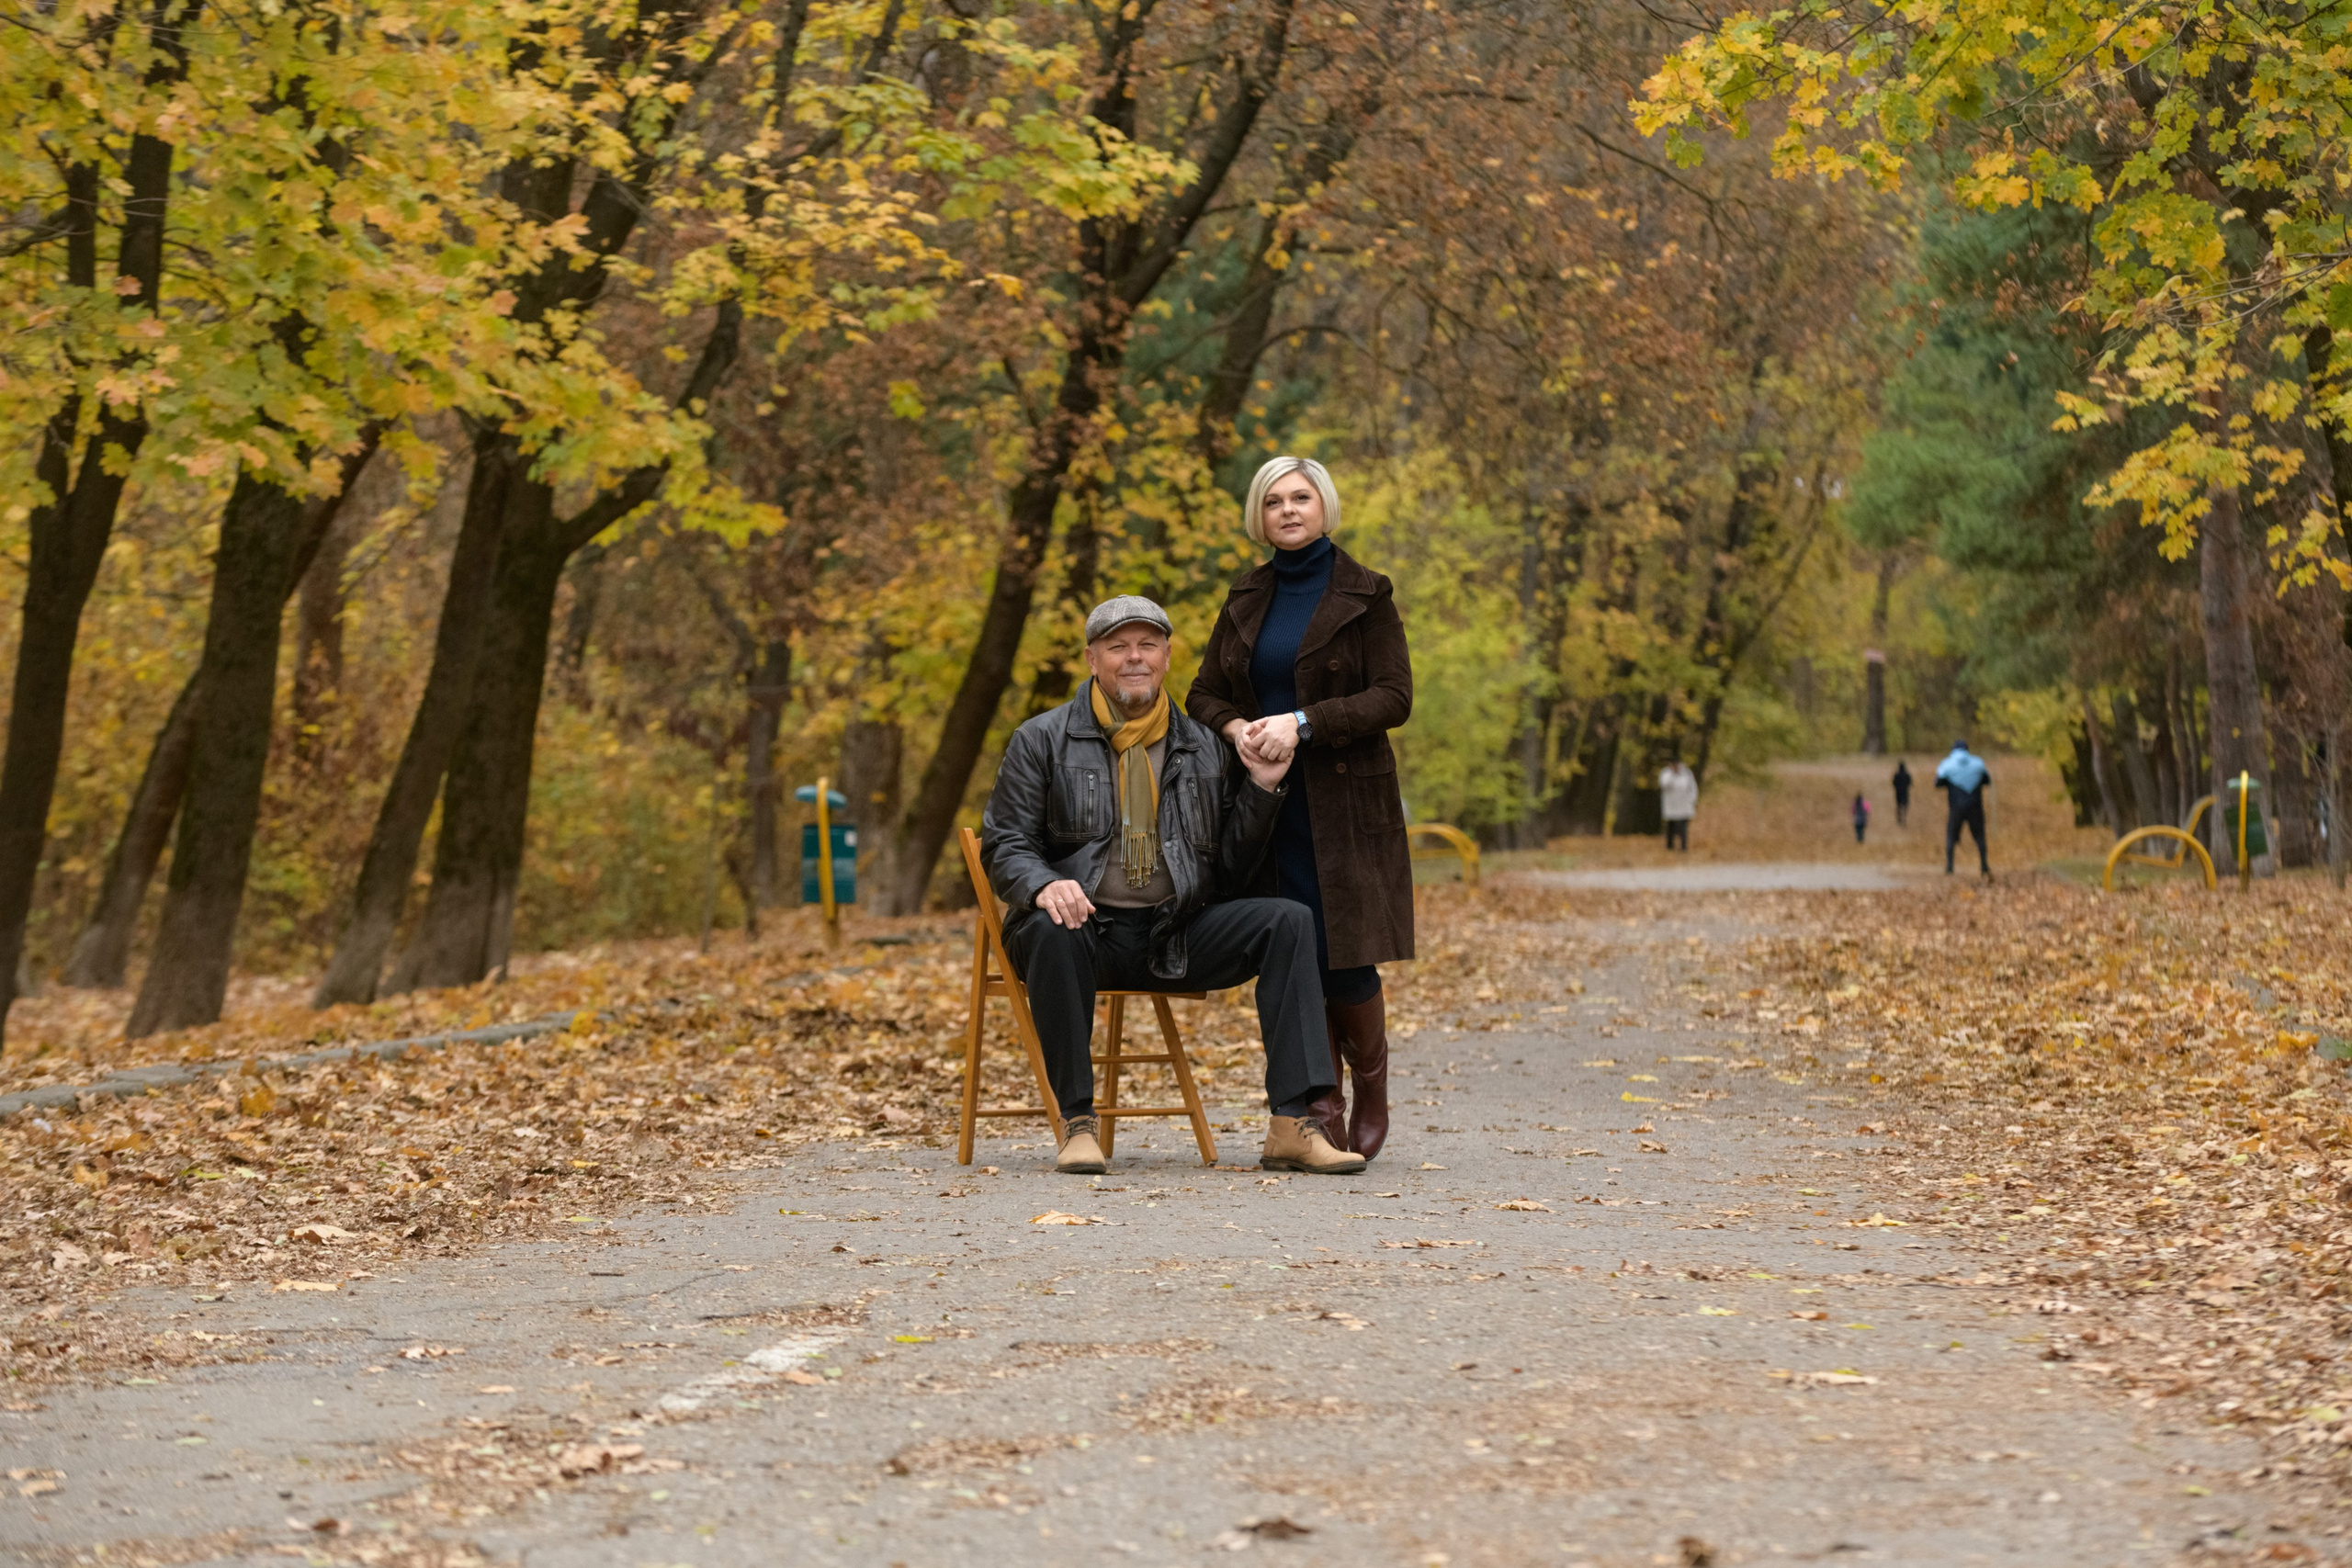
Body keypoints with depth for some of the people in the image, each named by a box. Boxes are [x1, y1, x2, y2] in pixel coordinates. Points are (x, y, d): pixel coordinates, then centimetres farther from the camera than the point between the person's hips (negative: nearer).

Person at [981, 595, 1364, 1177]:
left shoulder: (1202, 749, 14)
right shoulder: (1042, 741, 5)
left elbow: (1230, 869, 14)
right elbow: (1003, 844, -1)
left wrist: (1262, 789, 0)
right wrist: (1044, 886, -23)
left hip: (1174, 937, 3)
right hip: (1086, 929, -3)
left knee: (1288, 921, -19)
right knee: (1051, 931, -39)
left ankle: (1291, 1127, -25)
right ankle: (1077, 1122, -27)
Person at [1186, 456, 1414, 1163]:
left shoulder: (1364, 595, -1)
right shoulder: (1246, 598, 13)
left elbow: (1393, 698, -8)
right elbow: (1204, 694, 13)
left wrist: (1303, 722, -18)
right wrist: (1236, 728, -9)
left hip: (1343, 803, -4)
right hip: (1264, 799, 4)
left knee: (1343, 957, -9)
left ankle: (1371, 1078, 15)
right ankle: (1322, 1104, 10)